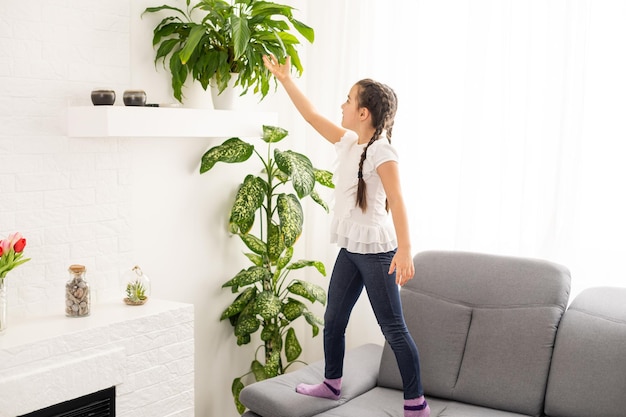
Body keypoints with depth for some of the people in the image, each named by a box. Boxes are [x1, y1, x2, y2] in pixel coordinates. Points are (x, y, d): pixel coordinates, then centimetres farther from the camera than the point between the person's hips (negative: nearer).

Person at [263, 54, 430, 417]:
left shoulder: (381, 150, -16)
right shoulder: (348, 142, 8)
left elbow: (396, 201, -25)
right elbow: (312, 115, 18)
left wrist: (404, 250, -34)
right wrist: (285, 80, 20)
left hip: (376, 250, -9)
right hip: (349, 249, 9)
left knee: (394, 329, -3)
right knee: (333, 320, 17)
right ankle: (332, 384, 36)